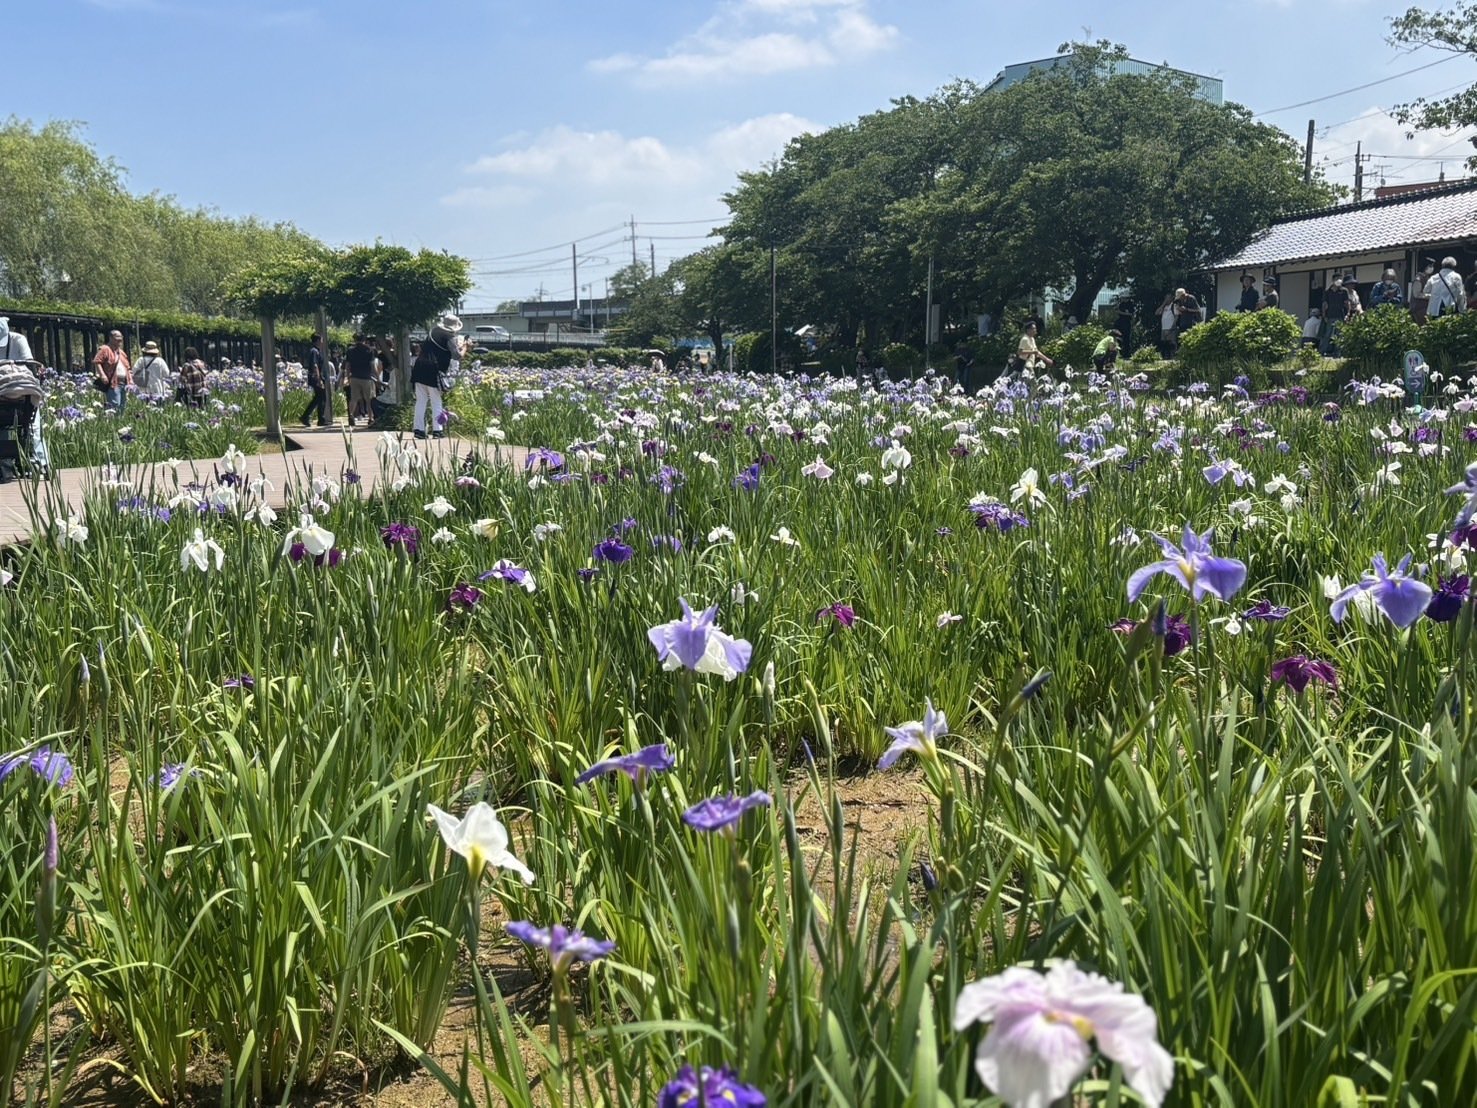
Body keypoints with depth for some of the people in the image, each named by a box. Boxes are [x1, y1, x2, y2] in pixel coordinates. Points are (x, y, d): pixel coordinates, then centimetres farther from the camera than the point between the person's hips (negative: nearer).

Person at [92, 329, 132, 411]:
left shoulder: (122, 352, 25)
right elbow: (96, 362, -10)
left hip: (124, 383, 8)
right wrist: (102, 375, -21)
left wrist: (130, 380, 19)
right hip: (112, 383, -8)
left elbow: (128, 368, 30)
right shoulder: (105, 349, 0)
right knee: (115, 405, -18)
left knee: (122, 407, 6)